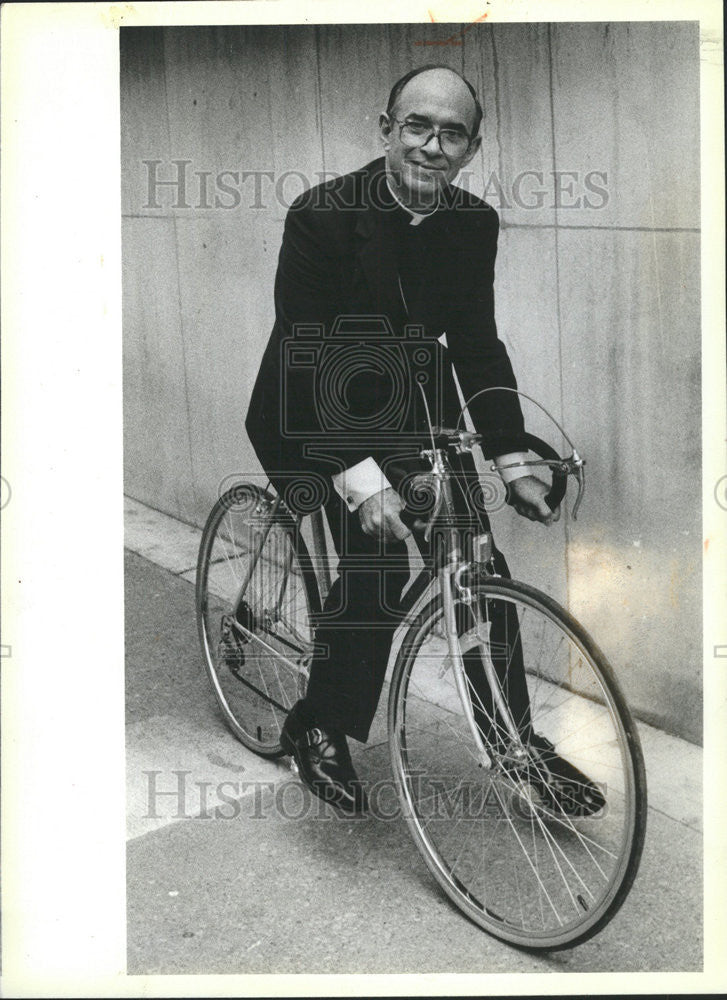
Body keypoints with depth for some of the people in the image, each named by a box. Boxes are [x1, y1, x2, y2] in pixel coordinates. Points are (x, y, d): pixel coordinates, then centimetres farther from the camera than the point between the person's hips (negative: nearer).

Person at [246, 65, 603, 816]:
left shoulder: (473, 224, -5)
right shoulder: (323, 215, -21)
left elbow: (477, 343, -1)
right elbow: (308, 355, -25)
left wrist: (512, 463, -9)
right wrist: (358, 474, -35)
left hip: (407, 410, 5)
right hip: (315, 413, -5)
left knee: (483, 573, -1)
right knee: (375, 562, -22)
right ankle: (316, 731, 2)